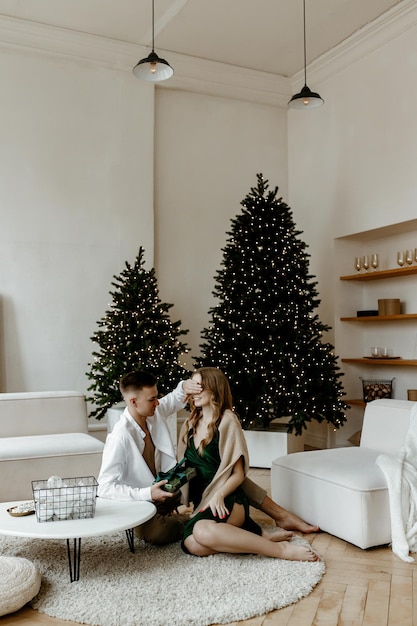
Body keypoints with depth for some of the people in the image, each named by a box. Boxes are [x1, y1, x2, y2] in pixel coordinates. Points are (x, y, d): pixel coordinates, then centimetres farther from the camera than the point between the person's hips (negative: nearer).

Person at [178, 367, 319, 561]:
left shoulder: (227, 422, -5)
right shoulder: (190, 425, 14)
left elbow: (238, 474, -7)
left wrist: (219, 495, -24)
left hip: (227, 499, -5)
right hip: (200, 501, 5)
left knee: (203, 531, -39)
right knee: (192, 545, -30)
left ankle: (282, 549, -22)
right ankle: (255, 534, -8)